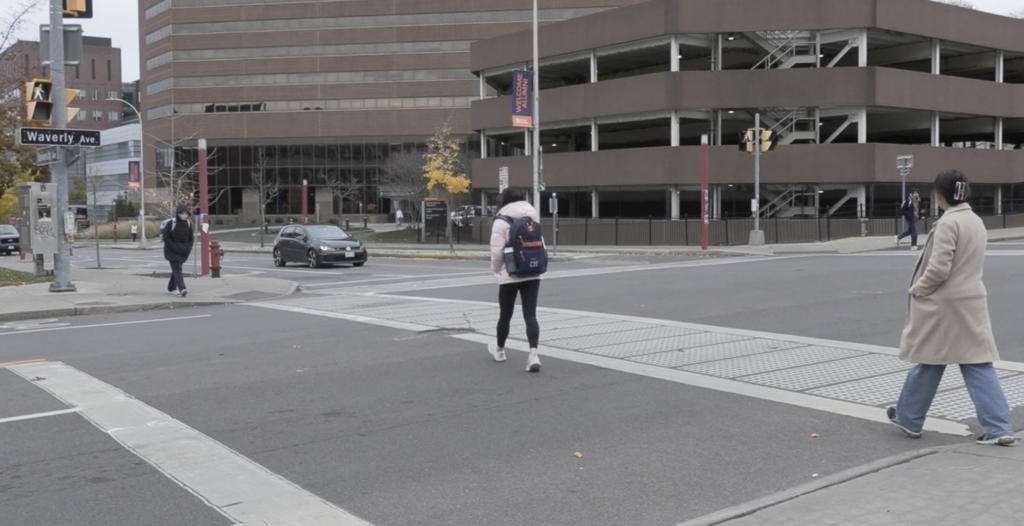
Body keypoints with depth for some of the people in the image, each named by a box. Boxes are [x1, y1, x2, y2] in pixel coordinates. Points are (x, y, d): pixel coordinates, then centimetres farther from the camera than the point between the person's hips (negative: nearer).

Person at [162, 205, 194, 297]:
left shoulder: (188, 224, 4)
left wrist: (188, 248, -1)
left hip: (183, 251, 5)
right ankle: (182, 289, -28)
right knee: (177, 269, -15)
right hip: (172, 251, -5)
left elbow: (190, 238, 12)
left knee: (176, 268, 13)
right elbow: (166, 237, -10)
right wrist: (174, 247, -16)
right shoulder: (171, 223, -10)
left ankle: (171, 287, 29)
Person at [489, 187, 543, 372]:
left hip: (510, 275, -3)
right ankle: (533, 354, -17)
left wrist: (496, 269, 4)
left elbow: (497, 250, -12)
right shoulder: (534, 217, 7)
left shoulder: (501, 221, -9)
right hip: (532, 273, 3)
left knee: (505, 314, 14)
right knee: (530, 315, -1)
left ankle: (499, 349, 34)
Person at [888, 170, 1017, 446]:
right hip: (972, 301, 7)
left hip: (945, 304, -7)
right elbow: (968, 263, 15)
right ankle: (998, 428, 3)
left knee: (929, 363, 6)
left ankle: (909, 419, 22)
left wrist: (917, 290, -6)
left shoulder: (948, 222, -17)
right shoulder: (976, 221, 10)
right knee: (978, 364, 6)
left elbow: (939, 268, -21)